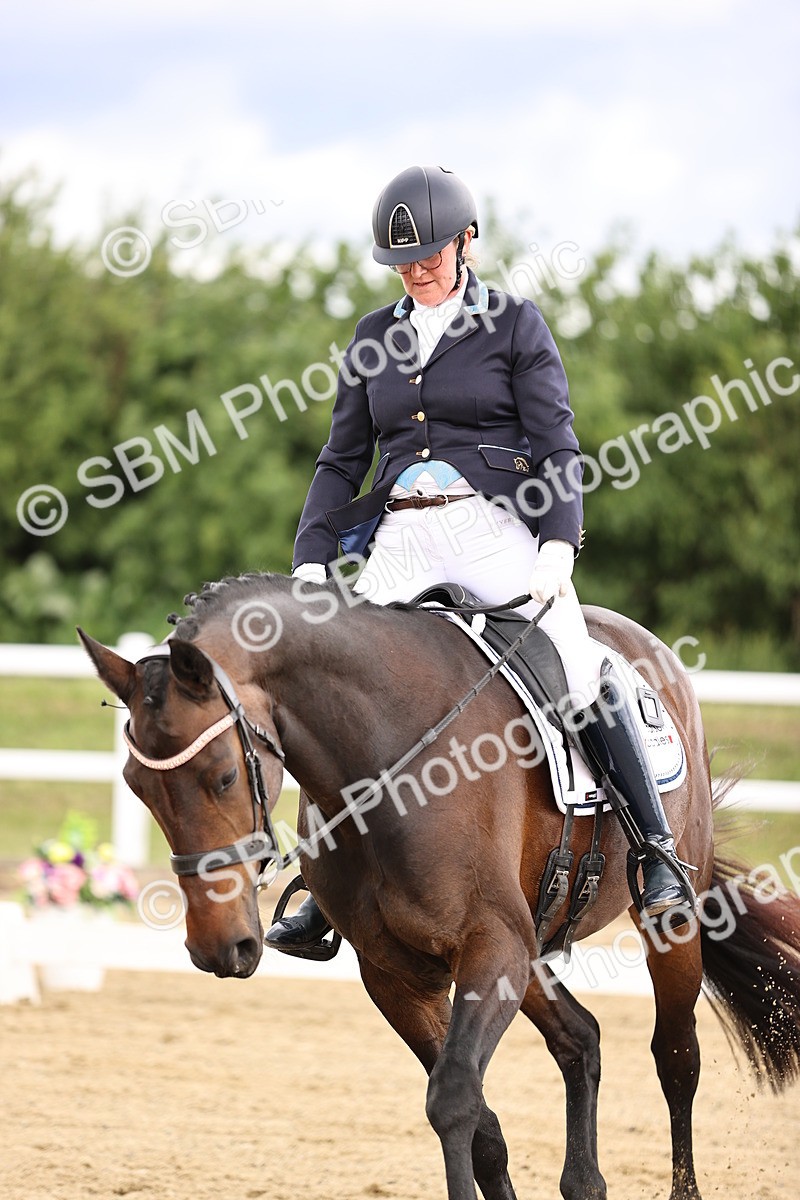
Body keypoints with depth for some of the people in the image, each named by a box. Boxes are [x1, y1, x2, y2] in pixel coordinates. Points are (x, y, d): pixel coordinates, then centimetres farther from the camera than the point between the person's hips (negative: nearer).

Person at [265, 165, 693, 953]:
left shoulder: (514, 325, 5)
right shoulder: (376, 337, 16)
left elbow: (555, 446, -1)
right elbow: (342, 460, 19)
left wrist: (558, 544, -15)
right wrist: (311, 559, 7)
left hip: (494, 527, -4)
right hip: (401, 535, 4)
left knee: (579, 675, -20)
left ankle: (658, 855, -11)